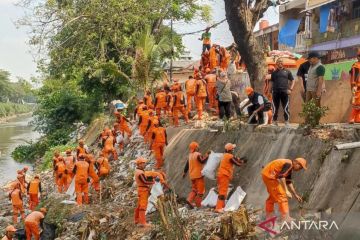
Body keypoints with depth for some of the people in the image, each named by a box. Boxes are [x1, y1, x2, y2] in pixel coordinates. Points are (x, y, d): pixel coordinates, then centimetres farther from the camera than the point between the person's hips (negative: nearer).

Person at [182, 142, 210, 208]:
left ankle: (189, 200, 1)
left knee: (194, 189, 18)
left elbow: (187, 164, 18)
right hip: (198, 175, -8)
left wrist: (184, 172, 28)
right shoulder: (198, 155, -14)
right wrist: (207, 155, -16)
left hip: (192, 175, 8)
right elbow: (203, 161, -26)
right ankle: (198, 204, 3)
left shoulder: (190, 155, 10)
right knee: (200, 190, 1)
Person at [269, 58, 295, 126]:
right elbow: (271, 82, 15)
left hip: (285, 92, -1)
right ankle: (274, 121, 11)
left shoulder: (287, 72, 11)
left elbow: (292, 81, 11)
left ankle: (287, 121, 3)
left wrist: (290, 89, -2)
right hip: (275, 92, 1)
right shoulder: (274, 73, 16)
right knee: (275, 108, 3)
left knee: (286, 108, -4)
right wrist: (269, 91, 5)